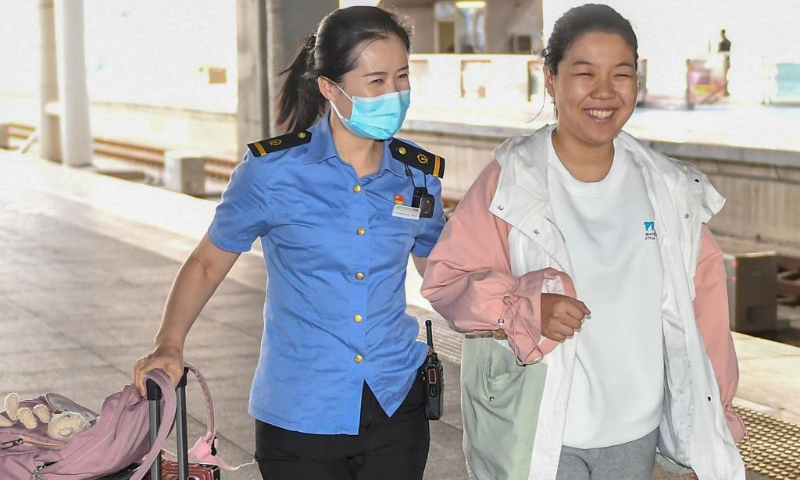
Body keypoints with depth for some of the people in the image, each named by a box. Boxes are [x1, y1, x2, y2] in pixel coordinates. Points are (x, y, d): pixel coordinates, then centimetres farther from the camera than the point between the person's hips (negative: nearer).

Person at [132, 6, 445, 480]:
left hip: (395, 405, 3)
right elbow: (208, 262, 1)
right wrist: (169, 345, -10)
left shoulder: (419, 174, -1)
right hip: (300, 416, -2)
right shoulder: (273, 170, -10)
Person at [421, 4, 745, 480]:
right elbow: (446, 279, -8)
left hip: (636, 431, 4)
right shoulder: (511, 181, -9)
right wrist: (527, 309, -25)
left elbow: (702, 296, 9)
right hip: (537, 434, -3)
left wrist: (716, 410, 11)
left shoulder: (669, 188, 2)